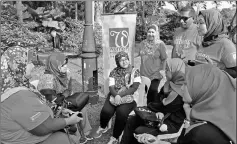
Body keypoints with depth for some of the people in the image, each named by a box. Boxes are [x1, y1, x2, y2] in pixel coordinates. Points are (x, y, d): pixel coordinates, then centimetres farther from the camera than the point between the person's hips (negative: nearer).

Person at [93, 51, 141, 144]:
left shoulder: (135, 72, -2)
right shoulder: (114, 72, 5)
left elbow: (134, 88, -12)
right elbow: (111, 87, -4)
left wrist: (120, 95, -21)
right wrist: (116, 95, -26)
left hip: (129, 98, -2)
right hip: (114, 96, 2)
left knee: (121, 112, -32)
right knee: (106, 111, -25)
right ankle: (102, 127, 12)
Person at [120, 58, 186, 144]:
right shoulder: (172, 83, 2)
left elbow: (165, 107, -24)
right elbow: (160, 97, 3)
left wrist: (149, 105, -11)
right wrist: (159, 111, -16)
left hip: (172, 124, -8)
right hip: (163, 116, 8)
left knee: (139, 131, -17)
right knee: (131, 121, -1)